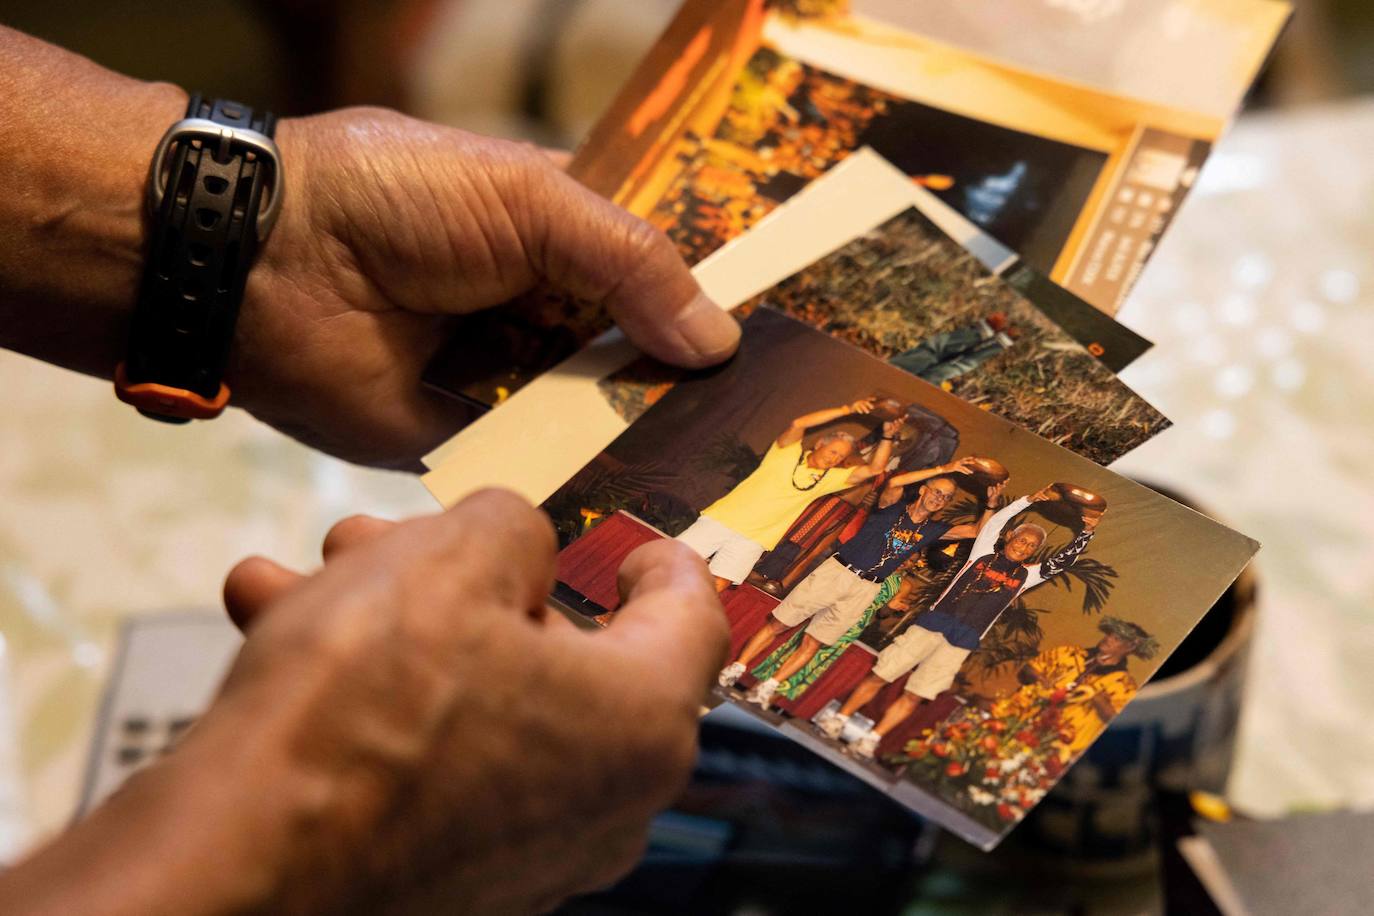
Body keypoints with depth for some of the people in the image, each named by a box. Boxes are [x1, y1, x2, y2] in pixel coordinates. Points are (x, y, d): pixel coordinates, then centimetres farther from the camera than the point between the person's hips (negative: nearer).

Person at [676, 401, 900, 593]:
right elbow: (797, 424, -20)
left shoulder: (830, 478, 10)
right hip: (723, 517, -2)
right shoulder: (790, 452, 1)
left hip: (753, 540, 2)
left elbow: (873, 468, 2)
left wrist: (888, 437, -12)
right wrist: (847, 410, -23)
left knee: (719, 585, -18)